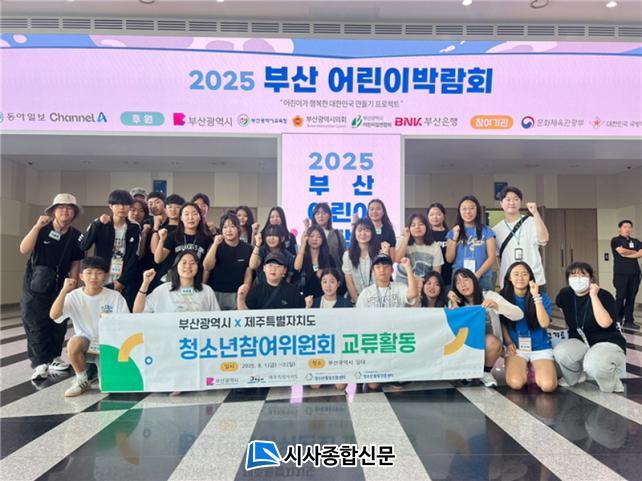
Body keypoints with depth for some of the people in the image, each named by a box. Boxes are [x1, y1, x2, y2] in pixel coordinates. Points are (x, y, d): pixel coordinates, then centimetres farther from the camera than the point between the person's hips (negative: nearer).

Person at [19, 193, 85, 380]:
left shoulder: (76, 235, 0)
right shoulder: (42, 229, -7)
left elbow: (75, 264, 4)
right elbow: (24, 250, -20)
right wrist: (37, 226, -24)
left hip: (60, 286, 3)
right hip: (35, 286, -3)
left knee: (59, 324, 7)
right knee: (36, 325, -4)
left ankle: (53, 357, 22)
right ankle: (40, 363, 1)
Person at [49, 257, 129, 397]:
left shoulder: (115, 296, -6)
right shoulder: (74, 296, -3)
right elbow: (54, 315, -18)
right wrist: (64, 290, -22)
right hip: (85, 339, 1)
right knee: (74, 342, -33)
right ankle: (82, 380, -5)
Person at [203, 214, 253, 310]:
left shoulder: (247, 248, 1)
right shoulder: (216, 246, 0)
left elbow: (248, 274, 3)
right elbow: (207, 267, -14)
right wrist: (215, 244, -19)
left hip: (237, 294, 0)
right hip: (216, 293, 0)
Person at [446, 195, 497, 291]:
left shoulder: (486, 231, 5)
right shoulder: (453, 232, 9)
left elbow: (492, 257, -1)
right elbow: (449, 259, 5)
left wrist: (477, 274, -12)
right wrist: (455, 238, -5)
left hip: (482, 278, -1)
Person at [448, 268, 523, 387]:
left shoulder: (489, 296, -10)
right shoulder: (455, 303, -3)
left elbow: (519, 315, -20)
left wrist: (496, 306, -38)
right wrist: (453, 304, -22)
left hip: (490, 344, -1)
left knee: (491, 342, -34)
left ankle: (486, 372, -4)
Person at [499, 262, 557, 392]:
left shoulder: (542, 297, -3)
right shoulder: (504, 296, -2)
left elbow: (544, 323, -18)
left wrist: (536, 296, -22)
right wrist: (509, 343, -9)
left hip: (540, 348, 0)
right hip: (516, 347, 0)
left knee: (548, 385, -22)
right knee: (516, 383, -24)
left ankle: (535, 370, 13)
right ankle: (524, 369, 11)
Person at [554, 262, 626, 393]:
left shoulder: (604, 295, -15)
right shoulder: (565, 294, -2)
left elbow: (605, 323, -32)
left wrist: (593, 295, -28)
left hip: (607, 343, -4)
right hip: (580, 342, 5)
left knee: (593, 366, -38)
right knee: (560, 352, -30)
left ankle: (610, 383, 0)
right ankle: (575, 376, 6)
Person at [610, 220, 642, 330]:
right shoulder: (615, 240, 3)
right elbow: (621, 251, -14)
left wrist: (627, 254, -9)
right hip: (621, 273, -5)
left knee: (631, 298, 4)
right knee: (620, 297, -5)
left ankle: (628, 321, 10)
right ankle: (617, 321, 0)